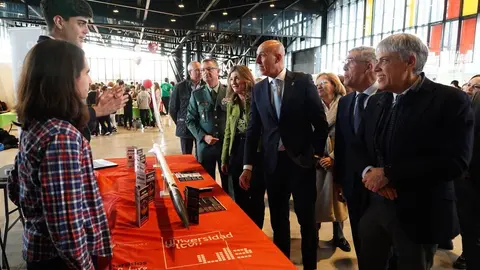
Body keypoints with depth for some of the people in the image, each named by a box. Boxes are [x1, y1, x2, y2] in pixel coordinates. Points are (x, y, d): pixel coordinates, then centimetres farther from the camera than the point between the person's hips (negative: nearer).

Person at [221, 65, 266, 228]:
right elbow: (228, 132, 14)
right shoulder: (231, 103, 10)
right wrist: (224, 159, 13)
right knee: (239, 197, 15)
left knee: (256, 196, 9)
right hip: (237, 152, 6)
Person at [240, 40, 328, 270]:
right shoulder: (258, 89, 4)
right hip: (273, 162, 3)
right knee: (278, 219, 15)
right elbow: (253, 129, 6)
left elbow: (320, 121, -2)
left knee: (307, 218, 9)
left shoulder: (303, 81, -5)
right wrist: (248, 166, 4)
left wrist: (317, 153, -3)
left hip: (301, 160, -3)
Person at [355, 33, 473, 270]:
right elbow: (360, 145, 10)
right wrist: (367, 171, -12)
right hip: (374, 206, 6)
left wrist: (387, 174, -23)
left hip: (419, 215, -5)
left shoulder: (450, 100, -13)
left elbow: (454, 162, -22)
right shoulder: (376, 101, 7)